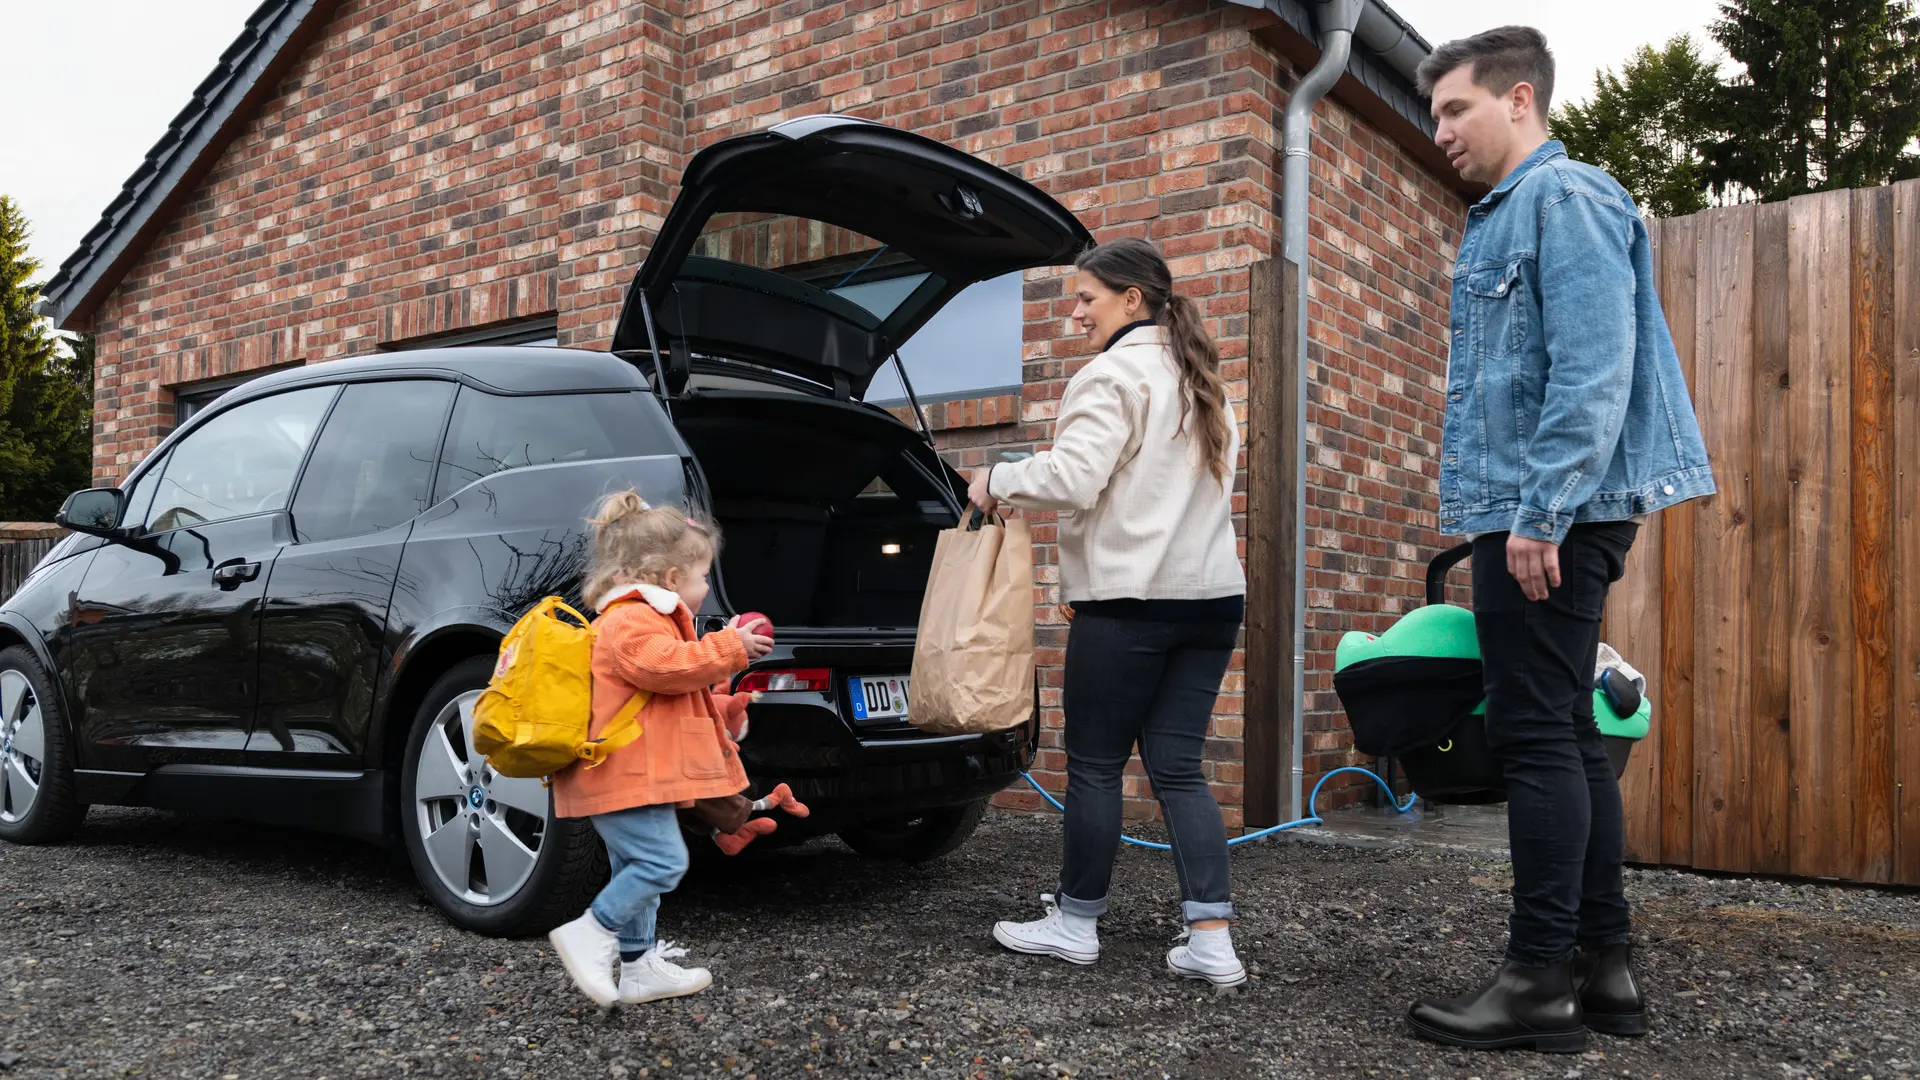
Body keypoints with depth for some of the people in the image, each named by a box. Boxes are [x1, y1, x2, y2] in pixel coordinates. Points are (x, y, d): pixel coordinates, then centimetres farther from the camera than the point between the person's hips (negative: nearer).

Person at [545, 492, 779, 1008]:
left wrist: (723, 650, 26)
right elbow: (667, 666, -27)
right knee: (662, 860, -16)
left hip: (634, 772, 12)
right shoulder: (632, 621, -13)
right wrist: (728, 649, -18)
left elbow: (679, 671, 35)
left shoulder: (643, 617, 24)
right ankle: (590, 935, -11)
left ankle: (641, 966, 20)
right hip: (628, 772, -12)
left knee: (637, 868, 13)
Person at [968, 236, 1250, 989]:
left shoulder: (1113, 375, -8)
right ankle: (1211, 938, 3)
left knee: (1095, 765, 4)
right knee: (1178, 767, 7)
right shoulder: (1203, 382, 20)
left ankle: (1075, 922, 16)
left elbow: (1071, 478, -19)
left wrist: (996, 481, -5)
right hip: (1211, 593, 8)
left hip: (1131, 598, -8)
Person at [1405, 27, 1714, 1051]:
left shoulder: (1565, 197, -8)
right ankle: (1603, 962, 19)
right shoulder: (1503, 215, 22)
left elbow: (1594, 373, -19)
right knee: (1564, 735, 11)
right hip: (1533, 512, 10)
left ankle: (1542, 978, 1)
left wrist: (1540, 515, -23)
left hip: (1551, 515, -10)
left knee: (1538, 735, -7)